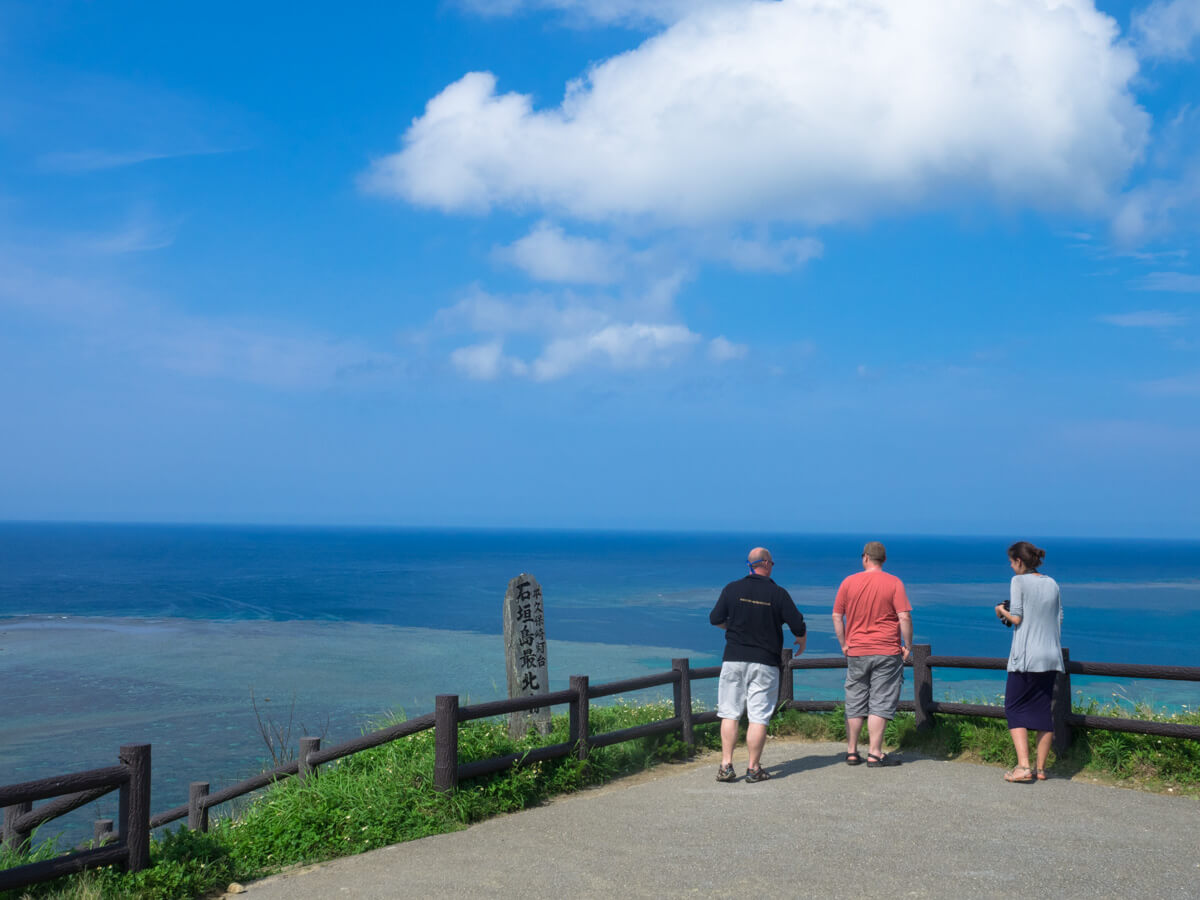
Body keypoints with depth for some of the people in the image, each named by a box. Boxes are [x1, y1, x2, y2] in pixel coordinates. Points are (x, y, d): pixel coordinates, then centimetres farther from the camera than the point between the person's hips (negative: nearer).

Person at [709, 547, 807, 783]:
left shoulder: (732, 589, 0)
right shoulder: (778, 593, -5)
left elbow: (715, 619, 3)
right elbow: (798, 626, -3)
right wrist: (801, 641, 19)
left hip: (734, 659, 2)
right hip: (765, 662, -2)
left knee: (730, 713, 7)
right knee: (758, 717, 3)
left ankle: (726, 765, 3)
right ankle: (753, 768, 6)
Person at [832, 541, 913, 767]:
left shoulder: (849, 582, 2)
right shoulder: (894, 583, -5)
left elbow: (837, 616, 4)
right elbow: (905, 617, -12)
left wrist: (844, 644, 12)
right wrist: (907, 646, -1)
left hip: (856, 652, 3)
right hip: (887, 652, -3)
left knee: (855, 705, 10)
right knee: (880, 704, 1)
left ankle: (851, 752, 14)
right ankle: (874, 754, 0)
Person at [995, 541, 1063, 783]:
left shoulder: (1019, 581, -8)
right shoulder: (1052, 584, 10)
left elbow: (1016, 618, -12)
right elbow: (1058, 619, 13)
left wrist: (1001, 611, 7)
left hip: (1026, 657, -6)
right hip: (1051, 656, 6)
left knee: (1014, 708, 2)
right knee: (1042, 710, 12)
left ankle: (1023, 766, -8)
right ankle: (1040, 769, 15)